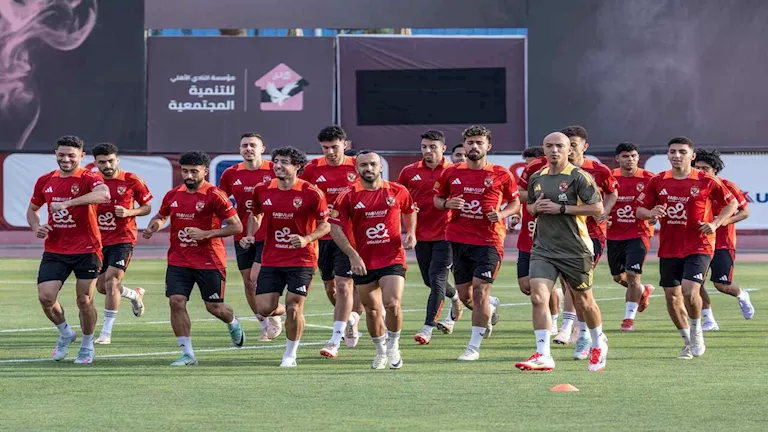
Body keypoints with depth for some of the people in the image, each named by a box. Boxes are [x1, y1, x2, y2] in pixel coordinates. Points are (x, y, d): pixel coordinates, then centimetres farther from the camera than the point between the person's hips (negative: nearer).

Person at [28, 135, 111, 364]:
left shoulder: (88, 178, -10)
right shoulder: (45, 181, 7)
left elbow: (104, 194, -33)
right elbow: (32, 209, 22)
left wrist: (68, 203, -39)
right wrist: (36, 227, -1)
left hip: (86, 250, -4)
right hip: (54, 251, 4)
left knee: (84, 300, 1)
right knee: (45, 297, -9)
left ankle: (87, 346, 24)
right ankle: (65, 334, 19)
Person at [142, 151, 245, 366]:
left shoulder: (214, 195, -11)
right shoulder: (173, 195, 6)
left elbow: (236, 226, -13)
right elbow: (161, 216, 25)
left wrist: (205, 234, -21)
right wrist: (152, 227, 2)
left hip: (209, 261, -4)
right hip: (178, 261, 4)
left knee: (214, 306, 4)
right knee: (176, 302, -11)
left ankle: (233, 324, 42)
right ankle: (187, 354, -3)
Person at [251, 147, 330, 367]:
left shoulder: (311, 193, -10)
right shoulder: (262, 190, 1)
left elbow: (325, 225, -3)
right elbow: (256, 214, 20)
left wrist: (307, 239, -19)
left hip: (301, 260, -4)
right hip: (271, 259, 4)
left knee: (293, 308, -7)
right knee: (264, 308, -4)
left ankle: (290, 354, 12)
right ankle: (283, 312, 32)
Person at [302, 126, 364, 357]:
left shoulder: (356, 167, -4)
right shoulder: (313, 169, 1)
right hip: (323, 235, 4)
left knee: (344, 285, -12)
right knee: (330, 286, 13)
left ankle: (335, 341, -12)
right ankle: (352, 317, 42)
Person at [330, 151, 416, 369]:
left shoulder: (397, 191, 1)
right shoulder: (348, 197, -3)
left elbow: (410, 211, 21)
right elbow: (335, 227, -4)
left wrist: (411, 233, 4)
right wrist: (353, 255, -14)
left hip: (392, 259, -1)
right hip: (363, 263, 1)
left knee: (393, 304, -18)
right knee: (372, 310, 10)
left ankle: (393, 346, 5)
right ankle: (380, 351, 32)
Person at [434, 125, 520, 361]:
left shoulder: (501, 175, -1)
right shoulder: (451, 173, 5)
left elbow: (515, 202, 9)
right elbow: (437, 198, 16)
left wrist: (501, 214, -11)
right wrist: (447, 204, -7)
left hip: (489, 240, -3)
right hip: (458, 239, 3)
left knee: (480, 290, -11)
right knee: (464, 294, 6)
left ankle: (474, 347, -3)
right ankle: (490, 307, 42)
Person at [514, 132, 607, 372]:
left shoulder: (578, 177, -8)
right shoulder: (536, 178, 10)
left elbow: (598, 208, -13)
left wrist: (561, 208, -17)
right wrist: (535, 208, -1)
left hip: (575, 249, -4)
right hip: (543, 249, 4)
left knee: (583, 300, 10)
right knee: (538, 297, -14)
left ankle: (599, 343, 36)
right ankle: (543, 356, -15)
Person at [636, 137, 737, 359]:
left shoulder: (706, 181, -5)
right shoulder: (658, 182, 2)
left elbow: (732, 203, 6)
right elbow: (640, 210, 7)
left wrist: (715, 224, -8)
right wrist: (651, 213, -16)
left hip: (698, 247, -4)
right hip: (668, 248, 4)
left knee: (689, 291, -21)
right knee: (672, 297, 6)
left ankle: (696, 331, 8)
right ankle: (689, 342, 26)